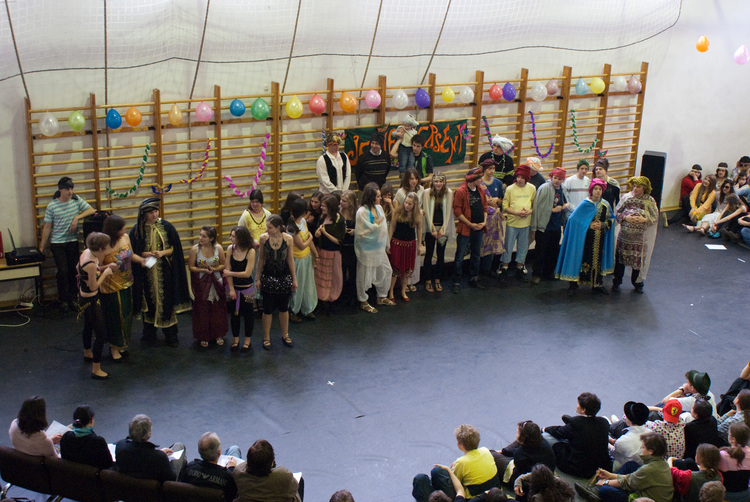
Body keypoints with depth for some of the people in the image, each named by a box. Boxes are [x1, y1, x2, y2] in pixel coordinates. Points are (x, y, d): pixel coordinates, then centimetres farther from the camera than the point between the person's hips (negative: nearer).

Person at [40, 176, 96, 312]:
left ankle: (72, 298, 18)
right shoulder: (52, 206, -6)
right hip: (57, 243, -3)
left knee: (73, 270, 6)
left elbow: (92, 210, -1)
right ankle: (63, 300, 6)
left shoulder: (76, 200, 1)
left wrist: (77, 217, -15)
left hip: (73, 241, 3)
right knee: (62, 271, -7)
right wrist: (42, 247, -1)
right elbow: (47, 227, -2)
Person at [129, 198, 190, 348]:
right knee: (149, 302, 9)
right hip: (146, 272, 0)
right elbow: (133, 253, 2)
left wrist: (162, 253, -16)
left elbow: (174, 248, 1)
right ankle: (149, 334, 24)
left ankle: (171, 335, 14)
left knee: (167, 301, 3)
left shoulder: (166, 227, -2)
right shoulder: (137, 230, -3)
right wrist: (144, 255, -17)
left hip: (165, 272, 0)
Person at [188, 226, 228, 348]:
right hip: (201, 284, -1)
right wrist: (203, 270, -21)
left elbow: (223, 264, 0)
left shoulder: (218, 248, -8)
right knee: (202, 311, 5)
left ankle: (218, 335, 28)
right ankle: (203, 337, 21)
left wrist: (213, 269, -17)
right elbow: (191, 267, -6)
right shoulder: (195, 249, -11)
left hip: (216, 283, 1)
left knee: (217, 310, 11)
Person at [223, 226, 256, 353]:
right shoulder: (230, 249, -8)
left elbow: (247, 273, -20)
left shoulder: (250, 251, -18)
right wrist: (231, 289, -11)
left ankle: (247, 341, 25)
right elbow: (228, 270, -8)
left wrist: (230, 273, -12)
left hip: (246, 288, -3)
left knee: (247, 314, 9)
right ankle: (236, 339, 30)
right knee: (234, 314, 13)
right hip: (233, 287, 3)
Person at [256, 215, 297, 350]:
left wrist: (294, 279, 5)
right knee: (268, 309, 6)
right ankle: (266, 338, 22)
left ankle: (285, 335, 33)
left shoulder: (288, 239, -11)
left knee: (284, 308, 14)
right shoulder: (263, 238, -10)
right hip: (268, 277, 0)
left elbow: (290, 259, 0)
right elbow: (261, 259, 1)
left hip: (284, 277, 0)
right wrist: (258, 278, 3)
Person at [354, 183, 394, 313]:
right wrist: (376, 224, -17)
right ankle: (363, 302, 23)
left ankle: (382, 297, 35)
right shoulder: (362, 212, -20)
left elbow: (384, 227, 10)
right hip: (367, 248, -7)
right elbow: (361, 232, -18)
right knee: (365, 275, 6)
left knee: (386, 271, 16)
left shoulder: (379, 208, 2)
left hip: (379, 246, 7)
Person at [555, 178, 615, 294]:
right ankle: (574, 283, 7)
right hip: (585, 238, -4)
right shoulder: (585, 204, -7)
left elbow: (610, 220, 14)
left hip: (600, 239, 4)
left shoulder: (606, 205, 4)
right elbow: (573, 219, -8)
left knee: (598, 259, 8)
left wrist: (602, 225, -7)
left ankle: (597, 284, 20)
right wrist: (588, 225, -13)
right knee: (581, 258, -2)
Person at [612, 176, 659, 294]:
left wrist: (644, 220, -17)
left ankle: (637, 283, 25)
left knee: (638, 260, 6)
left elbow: (655, 217, 0)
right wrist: (625, 218, -16)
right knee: (620, 258, 8)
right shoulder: (626, 197, -2)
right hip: (624, 235, 1)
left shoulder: (650, 201, -4)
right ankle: (617, 282, 23)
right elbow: (617, 212, 2)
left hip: (640, 237, -1)